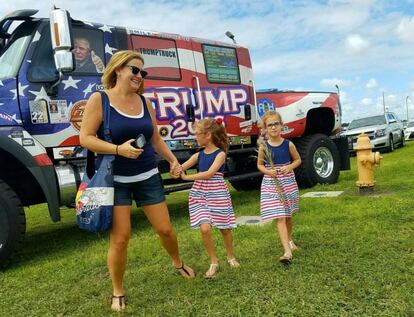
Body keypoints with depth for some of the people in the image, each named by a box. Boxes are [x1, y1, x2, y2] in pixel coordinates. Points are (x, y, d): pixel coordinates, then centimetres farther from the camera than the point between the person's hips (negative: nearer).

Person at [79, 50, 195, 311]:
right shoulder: (99, 99, -7)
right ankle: (118, 293, 19)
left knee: (165, 229, 9)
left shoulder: (144, 102, 7)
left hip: (148, 177, 4)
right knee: (120, 238, -4)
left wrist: (173, 160, 4)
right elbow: (85, 138, -11)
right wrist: (118, 149, -24)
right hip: (116, 180, -4)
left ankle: (178, 263, 40)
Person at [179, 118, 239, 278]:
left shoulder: (220, 154, -8)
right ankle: (214, 262, 9)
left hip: (217, 194, -3)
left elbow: (209, 174, -20)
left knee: (224, 228, 9)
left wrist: (186, 177, -18)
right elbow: (180, 168, 5)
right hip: (200, 194, 4)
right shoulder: (199, 155, 7)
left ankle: (230, 256, 36)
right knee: (205, 228, -11)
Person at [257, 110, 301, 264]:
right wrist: (267, 171, -15)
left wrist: (289, 167, -12)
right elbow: (260, 165, 5)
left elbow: (298, 160, 7)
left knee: (288, 215, 19)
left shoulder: (289, 145, -6)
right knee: (280, 217, -9)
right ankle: (287, 251, -10)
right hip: (271, 184, -2)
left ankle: (289, 240, 43)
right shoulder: (263, 147, -6)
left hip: (288, 182, 2)